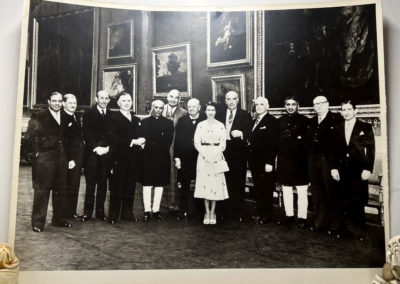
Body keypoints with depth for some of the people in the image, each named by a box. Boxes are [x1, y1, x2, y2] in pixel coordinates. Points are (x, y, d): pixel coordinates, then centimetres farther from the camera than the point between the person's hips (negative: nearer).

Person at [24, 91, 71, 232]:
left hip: (61, 158, 5)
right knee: (41, 190, 0)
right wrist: (37, 151, -8)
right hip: (44, 158, -5)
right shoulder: (39, 117, -4)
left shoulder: (65, 117, 11)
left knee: (61, 190, 11)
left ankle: (59, 219, 24)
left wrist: (65, 152, 8)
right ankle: (38, 222, 8)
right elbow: (30, 136, -6)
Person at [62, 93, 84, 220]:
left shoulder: (77, 116, 14)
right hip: (68, 158, -8)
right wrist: (69, 159, -19)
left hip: (78, 156, 8)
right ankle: (64, 213, 9)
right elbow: (63, 141, -16)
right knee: (67, 185, -2)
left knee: (75, 185, 12)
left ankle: (72, 212, 20)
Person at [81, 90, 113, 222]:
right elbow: (86, 133, -3)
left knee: (103, 183, 6)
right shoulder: (89, 114, 4)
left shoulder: (111, 115, 11)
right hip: (92, 153, -2)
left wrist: (107, 147, -7)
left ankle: (100, 211, 14)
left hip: (106, 153, 2)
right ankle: (87, 212, 8)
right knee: (90, 183, 0)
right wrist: (96, 147, -12)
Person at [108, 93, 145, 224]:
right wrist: (132, 141, -16)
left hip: (134, 159, 5)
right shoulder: (113, 118, -1)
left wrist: (141, 141, -2)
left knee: (130, 187, 8)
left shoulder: (137, 120, 20)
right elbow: (115, 138, -12)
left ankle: (128, 213, 18)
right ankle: (113, 215, 7)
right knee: (116, 187, 0)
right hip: (119, 158, -5)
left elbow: (140, 137, 20)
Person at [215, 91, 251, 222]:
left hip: (238, 153, -2)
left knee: (239, 183, 1)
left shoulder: (244, 115, 2)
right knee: (226, 182, 6)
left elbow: (249, 132, -4)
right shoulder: (220, 115, 12)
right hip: (224, 152, 3)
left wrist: (240, 133, -22)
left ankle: (239, 212, 9)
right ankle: (227, 210, 17)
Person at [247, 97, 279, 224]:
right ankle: (260, 213, 23)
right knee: (257, 189, 13)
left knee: (266, 189, 1)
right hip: (254, 161, 7)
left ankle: (267, 216, 11)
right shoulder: (254, 121, 17)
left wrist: (269, 162, -20)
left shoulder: (272, 121, -9)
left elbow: (273, 144, -15)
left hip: (265, 162, -7)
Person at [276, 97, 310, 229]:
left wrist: (307, 157, -9)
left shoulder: (304, 121, -2)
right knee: (286, 190, 11)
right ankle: (289, 215, 22)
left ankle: (302, 217, 10)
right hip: (284, 161, 4)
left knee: (302, 192, 1)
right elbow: (276, 141, 8)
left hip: (300, 162, -4)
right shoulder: (280, 121, 9)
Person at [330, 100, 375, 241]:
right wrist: (333, 167, 3)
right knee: (344, 200, 3)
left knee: (358, 201, 0)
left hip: (358, 169, -3)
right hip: (342, 169, 3)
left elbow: (371, 150, -2)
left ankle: (359, 232, 13)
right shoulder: (337, 129, 11)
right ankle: (344, 228, 14)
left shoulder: (366, 127, 1)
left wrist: (367, 169, -9)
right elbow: (334, 150, 11)